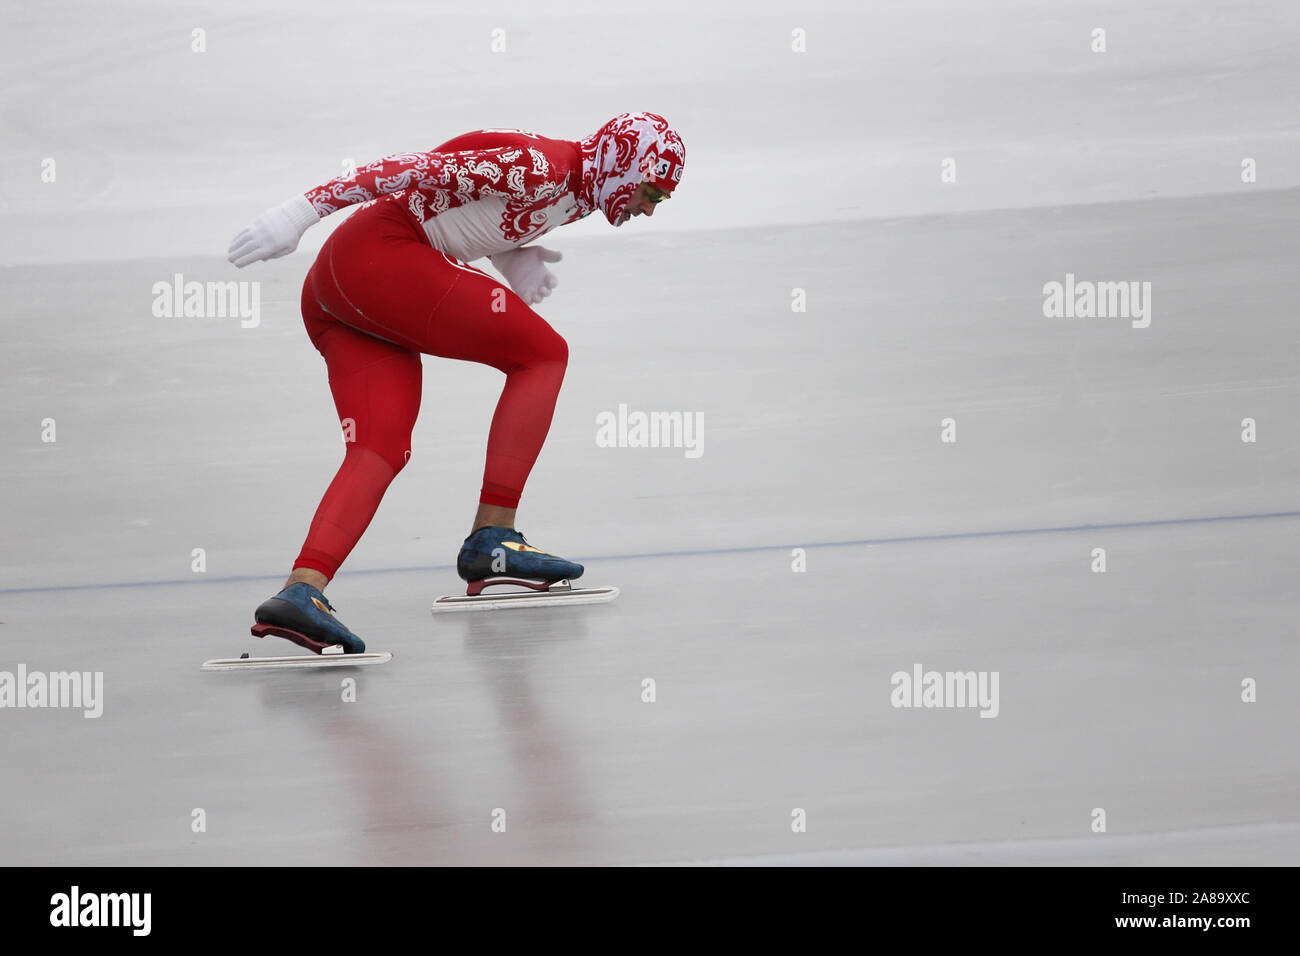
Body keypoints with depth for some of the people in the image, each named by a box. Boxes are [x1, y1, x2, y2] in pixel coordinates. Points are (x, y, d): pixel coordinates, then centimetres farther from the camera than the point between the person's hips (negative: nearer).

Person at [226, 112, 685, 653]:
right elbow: (422, 168, -16)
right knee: (543, 353, -4)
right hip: (376, 255, -10)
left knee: (382, 451, -8)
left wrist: (511, 262, 6)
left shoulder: (572, 198, 19)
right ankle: (491, 540, -5)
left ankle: (303, 589, -28)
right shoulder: (541, 167, -11)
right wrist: (301, 213, -21)